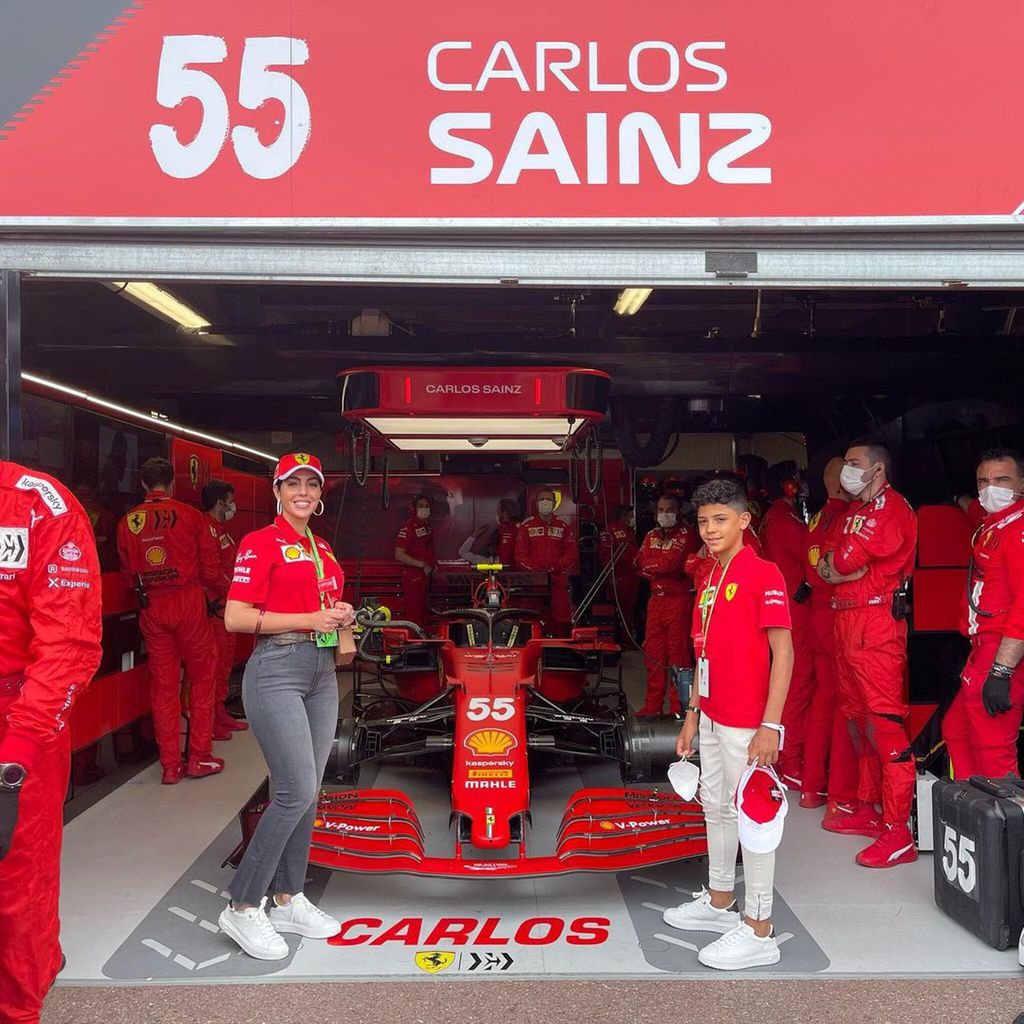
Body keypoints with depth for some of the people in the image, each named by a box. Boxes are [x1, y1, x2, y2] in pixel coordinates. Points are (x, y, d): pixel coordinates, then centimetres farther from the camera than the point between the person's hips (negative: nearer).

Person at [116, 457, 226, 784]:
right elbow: (210, 566, -3)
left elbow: (128, 572, 7)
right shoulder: (190, 515, -5)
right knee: (202, 676, 10)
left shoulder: (128, 522, 3)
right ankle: (199, 757, 11)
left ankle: (170, 765, 13)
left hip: (150, 609, 3)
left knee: (163, 683, 9)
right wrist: (217, 585, 17)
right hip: (188, 603, -3)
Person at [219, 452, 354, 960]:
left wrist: (340, 615, 4)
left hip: (322, 674, 8)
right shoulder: (260, 542, -6)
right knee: (296, 793, -12)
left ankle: (288, 902, 24)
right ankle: (242, 908, 4)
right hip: (276, 670, -8)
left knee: (305, 793, 11)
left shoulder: (323, 550, 16)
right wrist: (309, 619, -16)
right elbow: (235, 617, -13)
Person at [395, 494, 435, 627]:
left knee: (423, 612, 18)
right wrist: (422, 564, -20)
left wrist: (432, 564, 11)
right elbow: (399, 555, -23)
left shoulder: (426, 525, 11)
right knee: (414, 615, -6)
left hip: (424, 575, 9)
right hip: (413, 577, -9)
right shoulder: (409, 527, -16)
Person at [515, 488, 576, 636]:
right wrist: (535, 570, -10)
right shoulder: (526, 526, 9)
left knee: (562, 617, -2)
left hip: (558, 580, 1)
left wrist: (555, 568, -9)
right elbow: (520, 554, 4)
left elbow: (571, 554, 5)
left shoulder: (563, 526, 10)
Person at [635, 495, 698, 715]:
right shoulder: (651, 536, 16)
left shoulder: (686, 535, -6)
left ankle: (678, 709, 4)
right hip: (656, 600, 6)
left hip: (679, 600, -6)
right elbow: (641, 565, 5)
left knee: (678, 654, -3)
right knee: (653, 654, 9)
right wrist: (662, 567, -10)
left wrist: (650, 566, -1)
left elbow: (670, 562, -17)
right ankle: (652, 705, 18)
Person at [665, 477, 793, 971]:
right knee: (716, 809, 19)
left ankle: (758, 931, 12)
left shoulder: (763, 574, -13)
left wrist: (770, 725, -20)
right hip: (712, 718, 9)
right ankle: (719, 902, 35)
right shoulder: (708, 580, 11)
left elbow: (783, 653, -16)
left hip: (747, 725, -9)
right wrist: (693, 714, 17)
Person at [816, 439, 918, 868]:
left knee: (884, 723, -10)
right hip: (847, 622, 10)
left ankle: (898, 831, -5)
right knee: (857, 718, 15)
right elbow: (827, 563, 17)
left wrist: (837, 561, 3)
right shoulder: (855, 509, 20)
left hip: (877, 625, -10)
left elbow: (846, 559, -16)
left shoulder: (893, 508, -10)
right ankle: (867, 809, 27)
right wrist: (845, 568, -2)